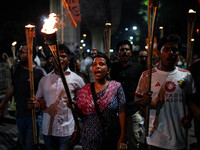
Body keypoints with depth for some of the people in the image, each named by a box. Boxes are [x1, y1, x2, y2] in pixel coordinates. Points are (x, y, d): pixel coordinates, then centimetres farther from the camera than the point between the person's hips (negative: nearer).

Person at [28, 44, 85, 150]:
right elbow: (40, 100, 14)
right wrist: (36, 104, -9)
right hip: (47, 130, 3)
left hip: (67, 131, -3)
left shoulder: (77, 80, -2)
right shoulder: (44, 80, 8)